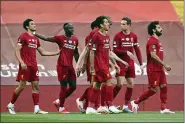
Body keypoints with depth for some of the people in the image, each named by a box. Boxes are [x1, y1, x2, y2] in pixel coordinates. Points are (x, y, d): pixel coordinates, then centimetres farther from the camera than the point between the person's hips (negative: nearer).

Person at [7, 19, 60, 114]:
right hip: (25, 66, -7)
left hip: (34, 66, 7)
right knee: (22, 86, -6)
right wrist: (21, 62, -24)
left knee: (36, 86, 0)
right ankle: (11, 105, 9)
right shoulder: (23, 37, -6)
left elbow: (42, 52, 23)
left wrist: (56, 53, 18)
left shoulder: (35, 39, 16)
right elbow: (17, 51, -12)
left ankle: (37, 108, -2)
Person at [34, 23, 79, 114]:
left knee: (73, 87, 8)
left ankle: (58, 101, 26)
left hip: (70, 66, 7)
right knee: (64, 87, -4)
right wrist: (34, 34, -13)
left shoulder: (75, 40, 11)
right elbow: (46, 38, -7)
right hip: (62, 66, -7)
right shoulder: (60, 38, -7)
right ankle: (61, 108, 9)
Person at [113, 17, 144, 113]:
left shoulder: (134, 36, 7)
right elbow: (115, 50, -10)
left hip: (130, 63, 5)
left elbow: (137, 50, 9)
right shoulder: (118, 36, -5)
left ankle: (125, 106, 11)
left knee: (131, 85, 2)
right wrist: (126, 52, -19)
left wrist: (141, 64, 5)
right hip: (121, 63, -5)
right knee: (120, 84, -15)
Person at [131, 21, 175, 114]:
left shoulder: (157, 40, 17)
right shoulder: (152, 41, -14)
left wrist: (163, 66, 15)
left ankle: (163, 108, 4)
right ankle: (136, 102, 4)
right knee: (153, 90, -7)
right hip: (153, 69, -9)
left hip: (159, 69, 9)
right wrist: (165, 65, -22)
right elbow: (153, 55, -23)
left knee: (164, 87, 3)